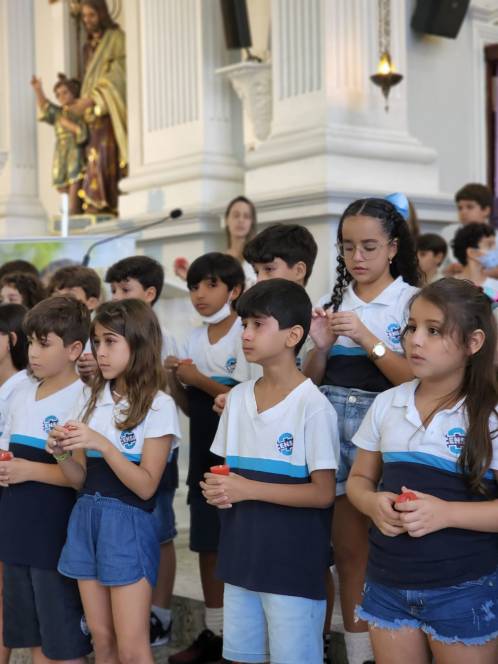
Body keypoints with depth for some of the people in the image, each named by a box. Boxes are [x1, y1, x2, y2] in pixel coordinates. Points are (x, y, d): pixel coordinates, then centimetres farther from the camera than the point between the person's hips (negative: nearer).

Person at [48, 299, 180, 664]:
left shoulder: (158, 405, -9)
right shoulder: (92, 398, 9)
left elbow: (146, 486, -13)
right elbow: (82, 480, 10)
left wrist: (103, 444, -23)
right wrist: (61, 454, -10)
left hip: (127, 523, -6)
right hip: (86, 519, 6)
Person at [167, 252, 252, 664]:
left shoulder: (246, 336, -10)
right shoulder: (194, 339, 10)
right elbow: (191, 408, 14)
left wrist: (200, 380, -16)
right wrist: (175, 381, -5)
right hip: (204, 456, 7)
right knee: (208, 544, 12)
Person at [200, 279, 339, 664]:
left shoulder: (313, 406, -14)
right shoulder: (238, 397, 6)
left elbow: (324, 493, -15)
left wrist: (248, 489, -20)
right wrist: (216, 487, -7)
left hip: (294, 565, -6)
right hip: (241, 557, 7)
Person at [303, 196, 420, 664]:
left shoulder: (412, 301, -2)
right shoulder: (330, 302, 10)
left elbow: (415, 379, -10)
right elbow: (310, 381, 12)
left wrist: (366, 337, -19)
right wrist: (320, 347, -8)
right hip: (333, 427, 4)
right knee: (347, 550, 9)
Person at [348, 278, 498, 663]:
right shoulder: (386, 404, 4)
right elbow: (359, 479, 12)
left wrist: (446, 512, -24)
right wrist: (374, 503, -9)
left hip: (465, 590, -4)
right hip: (387, 584, 4)